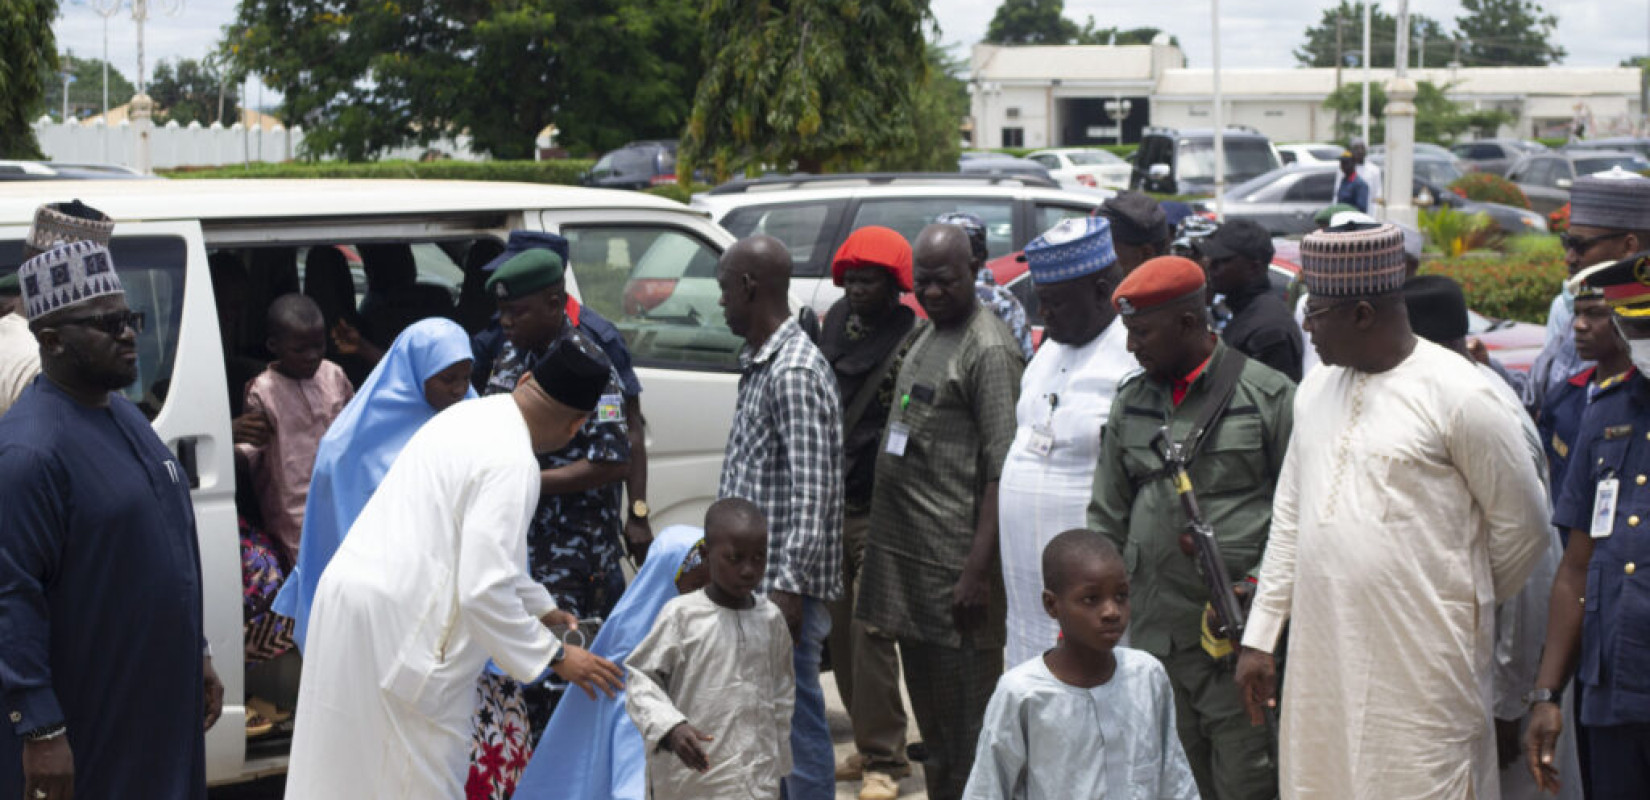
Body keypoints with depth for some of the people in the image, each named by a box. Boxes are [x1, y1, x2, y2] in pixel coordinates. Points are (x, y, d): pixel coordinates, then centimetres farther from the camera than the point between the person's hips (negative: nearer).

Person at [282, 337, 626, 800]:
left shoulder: (467, 417, 13)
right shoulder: (512, 462, -17)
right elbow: (484, 590, -21)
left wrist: (541, 606, 35)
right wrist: (554, 657, -9)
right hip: (401, 625, -10)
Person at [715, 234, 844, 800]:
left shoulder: (794, 372, -16)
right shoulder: (759, 363, 15)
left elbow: (812, 491, -21)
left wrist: (789, 585, -23)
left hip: (780, 584, -10)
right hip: (752, 578, 10)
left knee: (796, 718, -4)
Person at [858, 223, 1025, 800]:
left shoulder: (988, 350, -13)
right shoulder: (929, 335, 16)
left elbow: (1003, 470, -19)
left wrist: (978, 569, -24)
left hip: (953, 562, -9)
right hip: (906, 553, 9)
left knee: (966, 722, -4)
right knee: (929, 713, 18)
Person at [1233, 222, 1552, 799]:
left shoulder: (1457, 395, -9)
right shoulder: (1315, 390, 12)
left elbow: (1522, 525, -2)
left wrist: (1468, 600, 11)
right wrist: (1259, 637, 15)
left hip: (1422, 664, -6)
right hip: (1321, 657, 6)